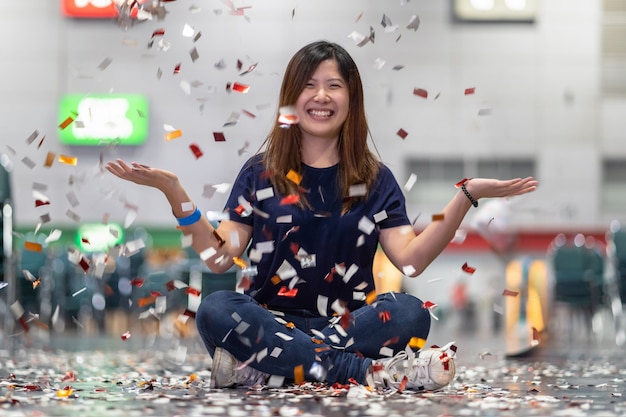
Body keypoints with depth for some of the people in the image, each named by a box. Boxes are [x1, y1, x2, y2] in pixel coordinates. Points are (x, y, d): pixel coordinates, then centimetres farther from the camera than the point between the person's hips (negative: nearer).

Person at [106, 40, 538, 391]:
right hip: (274, 321, 0)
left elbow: (411, 259, -4)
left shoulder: (375, 178, 9)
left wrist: (465, 197, -15)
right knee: (216, 311, -32)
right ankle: (370, 371, -34)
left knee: (411, 313, -30)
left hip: (346, 325, 0)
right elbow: (220, 257, 0)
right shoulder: (260, 172, 8)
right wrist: (174, 191, -12)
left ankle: (268, 368, -30)